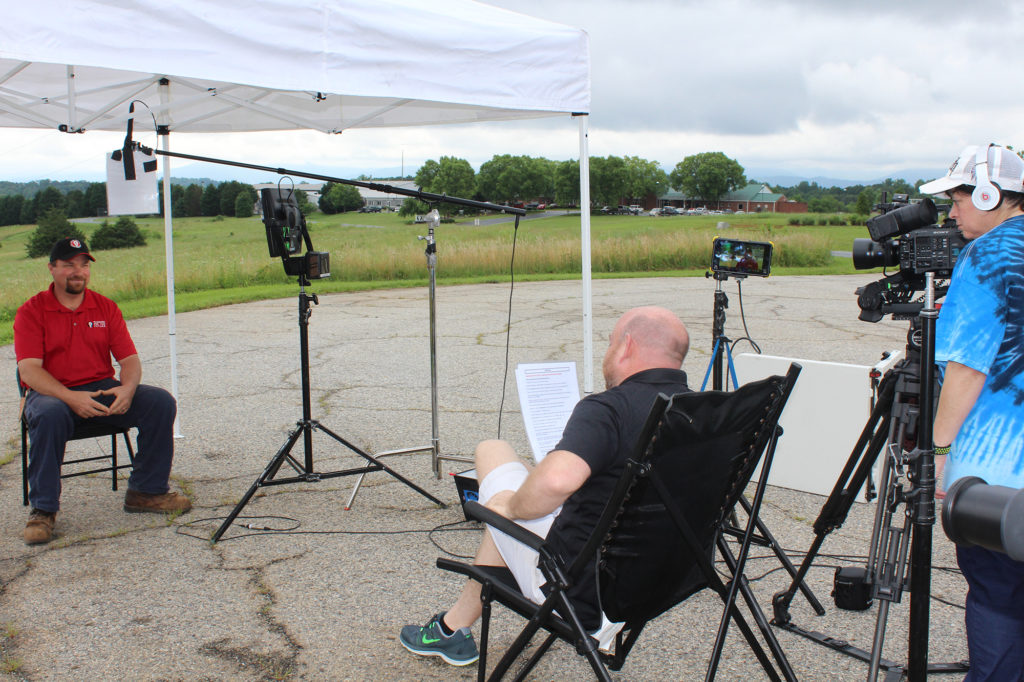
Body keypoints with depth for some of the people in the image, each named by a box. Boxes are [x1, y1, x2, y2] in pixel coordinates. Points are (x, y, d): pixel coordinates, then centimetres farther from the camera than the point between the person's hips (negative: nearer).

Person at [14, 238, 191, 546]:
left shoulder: (105, 307, 10)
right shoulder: (32, 311, -2)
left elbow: (130, 358, 4)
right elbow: (29, 370, -13)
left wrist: (127, 388, -20)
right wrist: (70, 397, -29)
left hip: (102, 390, 4)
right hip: (52, 393, -4)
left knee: (160, 401, -18)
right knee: (50, 415, -39)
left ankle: (145, 491, -5)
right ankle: (43, 510, -24)